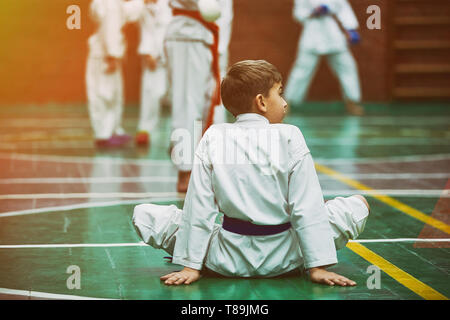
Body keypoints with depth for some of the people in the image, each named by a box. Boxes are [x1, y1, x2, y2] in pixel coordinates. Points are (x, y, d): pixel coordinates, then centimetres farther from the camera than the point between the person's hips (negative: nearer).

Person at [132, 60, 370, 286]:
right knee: (358, 206, 15)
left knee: (144, 214, 15)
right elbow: (307, 208, -7)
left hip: (228, 260, 2)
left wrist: (191, 265, 2)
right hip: (282, 259, -2)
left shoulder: (213, 138, -4)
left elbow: (199, 206, -4)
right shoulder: (290, 138, -8)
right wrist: (317, 266, -3)